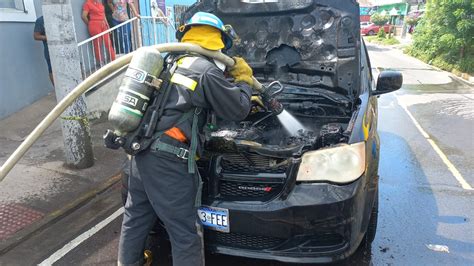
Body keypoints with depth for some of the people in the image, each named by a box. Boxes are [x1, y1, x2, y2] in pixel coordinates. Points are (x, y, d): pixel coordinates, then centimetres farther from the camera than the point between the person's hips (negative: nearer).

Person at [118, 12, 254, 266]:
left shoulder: (170, 62, 19)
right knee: (186, 231, 4)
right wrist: (243, 80, 16)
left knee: (136, 216, 24)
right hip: (168, 161, -9)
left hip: (140, 153, 9)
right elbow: (238, 109, -2)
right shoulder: (206, 70, -9)